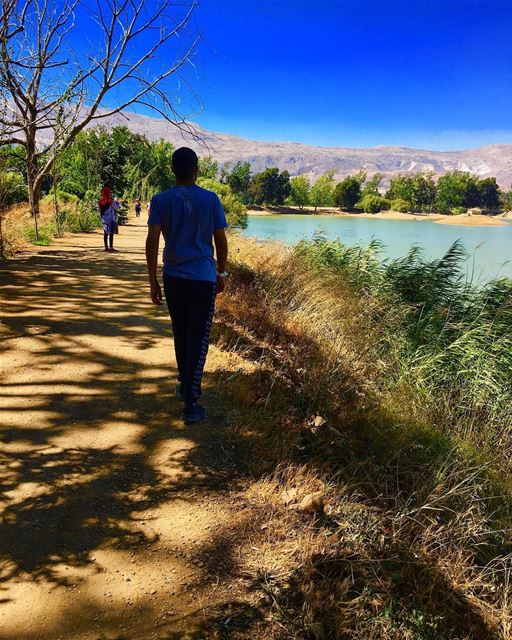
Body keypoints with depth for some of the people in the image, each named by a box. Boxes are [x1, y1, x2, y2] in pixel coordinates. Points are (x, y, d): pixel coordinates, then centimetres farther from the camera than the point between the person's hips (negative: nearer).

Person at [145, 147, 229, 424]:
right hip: (204, 279, -2)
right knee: (198, 339, 0)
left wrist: (153, 281, 2)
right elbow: (221, 241, 0)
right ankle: (190, 403, -3)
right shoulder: (211, 199, -2)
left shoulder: (160, 200, 0)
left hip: (173, 278, 2)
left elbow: (152, 242, -4)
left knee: (181, 335, 19)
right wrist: (221, 273, 13)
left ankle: (185, 385, 35)